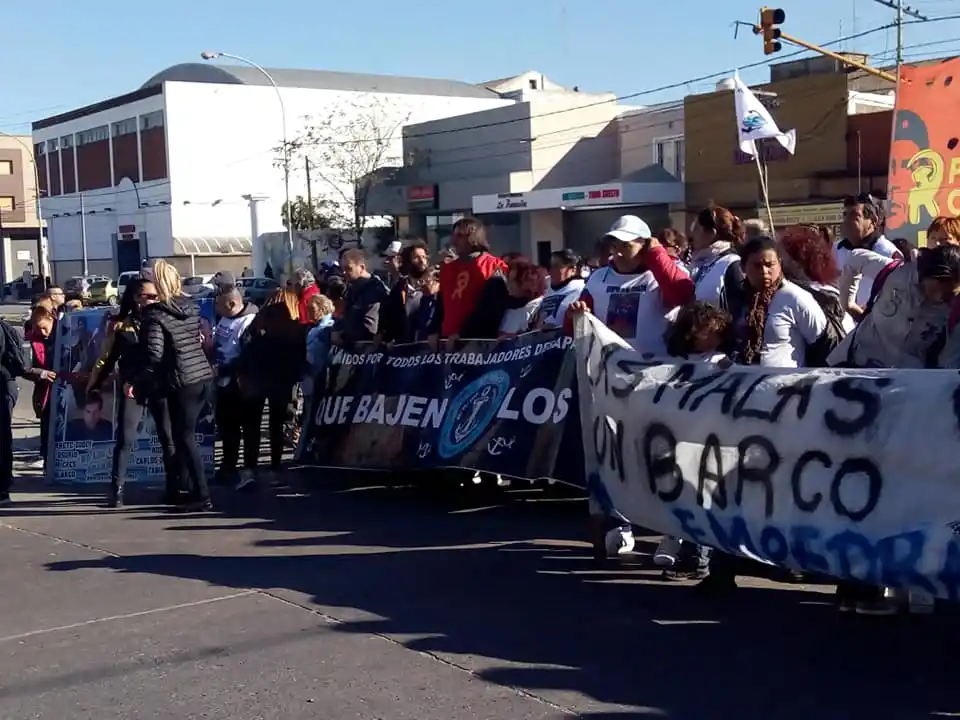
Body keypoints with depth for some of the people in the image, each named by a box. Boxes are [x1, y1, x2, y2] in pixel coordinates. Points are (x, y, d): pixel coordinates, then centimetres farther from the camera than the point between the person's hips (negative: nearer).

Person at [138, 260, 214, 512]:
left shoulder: (155, 315, -11)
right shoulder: (190, 307, 10)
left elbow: (153, 354, -19)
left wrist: (141, 381, -10)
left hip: (182, 382, -7)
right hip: (203, 377, 7)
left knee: (185, 437, -1)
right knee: (183, 435, 17)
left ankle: (202, 495, -3)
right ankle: (180, 486, 25)